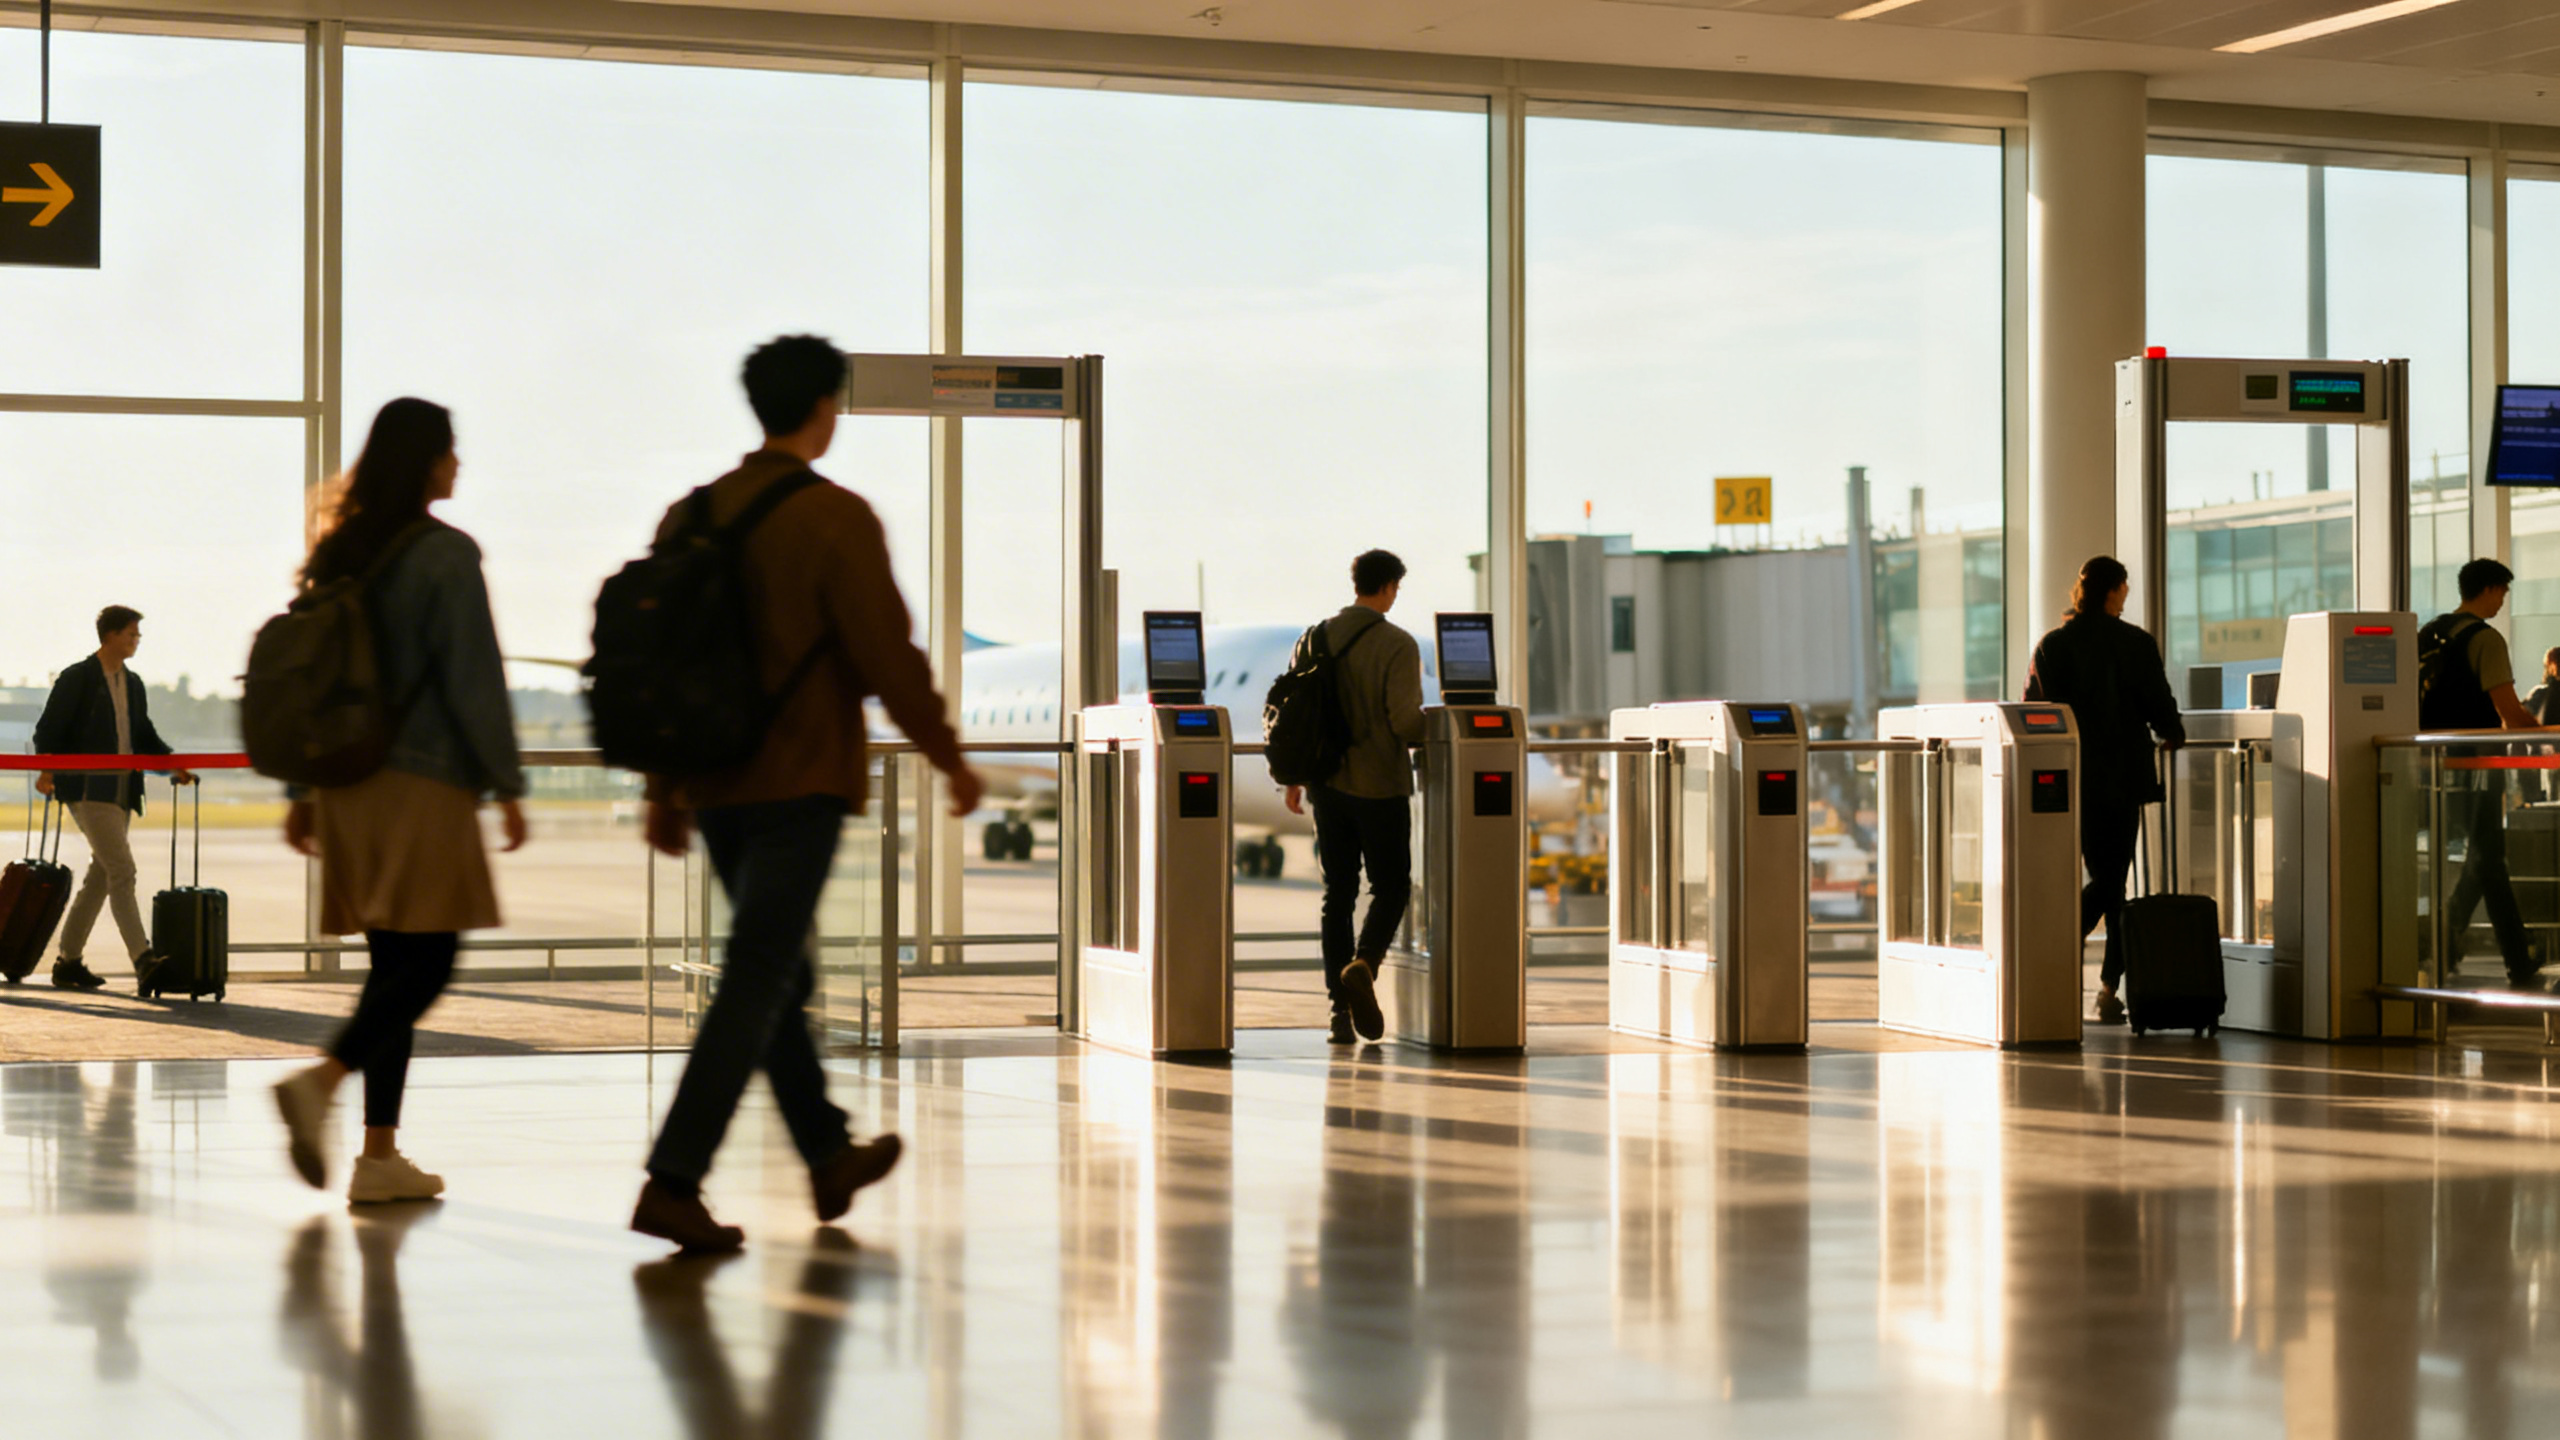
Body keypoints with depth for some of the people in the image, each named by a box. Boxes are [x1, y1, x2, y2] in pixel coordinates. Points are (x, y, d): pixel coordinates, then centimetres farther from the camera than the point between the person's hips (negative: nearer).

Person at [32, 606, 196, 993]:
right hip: (87, 788, -8)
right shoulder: (76, 679, -5)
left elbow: (145, 736, 19)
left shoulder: (133, 684, 16)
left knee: (102, 875, 9)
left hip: (121, 791, 8)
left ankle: (69, 962, 18)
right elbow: (48, 729, -7)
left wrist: (172, 765, 4)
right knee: (122, 871, -17)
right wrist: (46, 771, -18)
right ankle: (143, 961, -24)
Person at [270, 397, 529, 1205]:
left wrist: (306, 789, 18)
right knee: (426, 960, -5)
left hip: (350, 785, 7)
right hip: (423, 782, -7)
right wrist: (507, 785, -6)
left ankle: (381, 1154, 7)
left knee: (395, 962, 10)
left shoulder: (339, 554, 12)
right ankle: (321, 1080, -24)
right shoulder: (445, 555, -8)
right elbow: (474, 679, -11)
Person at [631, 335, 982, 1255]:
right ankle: (672, 1185, -12)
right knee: (756, 985, -6)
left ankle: (831, 1156, 31)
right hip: (801, 785, -7)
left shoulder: (691, 515, 8)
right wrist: (950, 758, -2)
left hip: (716, 787, 7)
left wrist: (665, 786, 18)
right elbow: (888, 656, -14)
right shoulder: (835, 519, -11)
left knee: (777, 974, 19)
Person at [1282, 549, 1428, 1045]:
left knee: (1338, 893, 9)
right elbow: (1406, 721, -16)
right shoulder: (1397, 646, -11)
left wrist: (1294, 776, 16)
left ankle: (1341, 1009, 7)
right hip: (1381, 786, -4)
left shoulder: (1315, 639, 4)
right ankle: (1362, 965, -19)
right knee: (1391, 887, 7)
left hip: (1328, 784, 4)